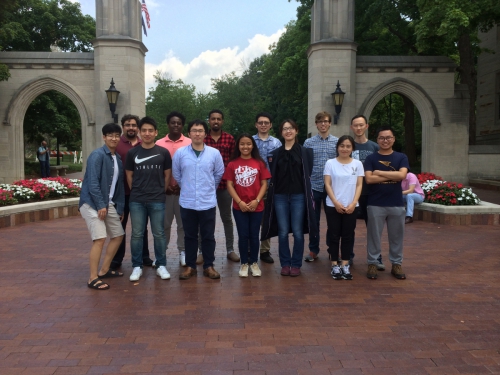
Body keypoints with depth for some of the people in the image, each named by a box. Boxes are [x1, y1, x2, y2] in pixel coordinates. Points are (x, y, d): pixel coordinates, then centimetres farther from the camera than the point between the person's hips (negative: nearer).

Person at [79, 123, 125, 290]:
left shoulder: (118, 159, 13)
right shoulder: (97, 155, -12)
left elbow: (119, 185, 15)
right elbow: (92, 182, -19)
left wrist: (120, 207, 11)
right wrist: (100, 205, -22)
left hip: (109, 204, 9)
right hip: (92, 203, -9)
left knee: (118, 235, 12)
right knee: (100, 239, -16)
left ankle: (104, 270, 25)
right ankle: (93, 278, -7)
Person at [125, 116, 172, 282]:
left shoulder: (163, 152, 2)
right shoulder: (132, 153, 4)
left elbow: (167, 175, 7)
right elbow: (129, 175, 10)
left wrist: (160, 191, 6)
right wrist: (136, 192, 8)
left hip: (157, 201, -1)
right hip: (136, 201, 1)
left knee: (159, 234, 5)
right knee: (137, 234, 6)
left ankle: (161, 265, 16)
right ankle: (137, 266, 16)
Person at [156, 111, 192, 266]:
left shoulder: (189, 143, 3)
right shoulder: (159, 144, 5)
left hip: (183, 190, -1)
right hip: (165, 190, 1)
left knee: (183, 223, 6)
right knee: (164, 224, 7)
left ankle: (183, 252, 17)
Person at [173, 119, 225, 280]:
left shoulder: (214, 153, -3)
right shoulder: (180, 153, -2)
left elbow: (219, 173, 10)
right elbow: (176, 174, 10)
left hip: (208, 202, 0)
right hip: (187, 202, 0)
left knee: (208, 236, 7)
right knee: (190, 236, 11)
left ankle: (208, 266, 20)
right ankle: (190, 266, 22)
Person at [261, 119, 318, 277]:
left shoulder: (305, 152, 4)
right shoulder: (275, 153, 8)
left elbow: (307, 175, 2)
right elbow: (272, 177, 7)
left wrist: (309, 196, -4)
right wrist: (271, 196, 0)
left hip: (298, 196, -1)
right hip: (280, 197, 2)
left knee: (298, 232, 3)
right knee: (283, 232, 5)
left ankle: (296, 264, 15)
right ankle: (285, 264, 17)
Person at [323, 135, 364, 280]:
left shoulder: (358, 164, 4)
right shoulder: (330, 163, 0)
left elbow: (359, 185, 2)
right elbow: (327, 184, -3)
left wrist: (353, 203, -9)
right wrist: (336, 203, -11)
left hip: (351, 206, 1)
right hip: (333, 206, -1)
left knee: (348, 236, 6)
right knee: (334, 235, 3)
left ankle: (345, 265, 14)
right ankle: (334, 265, 12)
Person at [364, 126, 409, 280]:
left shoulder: (401, 157, 6)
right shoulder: (371, 158, 2)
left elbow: (402, 175, -12)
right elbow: (369, 179, -11)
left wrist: (379, 172, -11)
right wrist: (392, 175, -10)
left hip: (396, 204, 2)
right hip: (375, 204, -2)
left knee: (396, 236, 10)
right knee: (374, 235, 4)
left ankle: (396, 264, 23)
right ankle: (372, 264, 15)